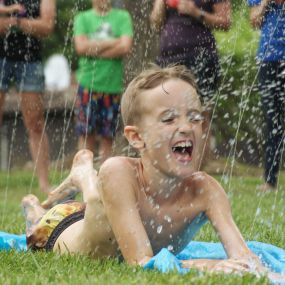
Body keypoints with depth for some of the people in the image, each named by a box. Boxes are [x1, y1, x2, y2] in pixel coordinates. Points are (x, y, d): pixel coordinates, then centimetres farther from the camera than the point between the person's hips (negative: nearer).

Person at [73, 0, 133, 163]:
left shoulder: (122, 17, 5)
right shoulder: (83, 18, 7)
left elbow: (125, 47, -9)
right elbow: (81, 47, -8)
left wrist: (93, 49, -9)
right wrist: (112, 42, -8)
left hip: (113, 84, 0)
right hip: (88, 84, 0)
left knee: (107, 136, 5)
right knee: (86, 134, -1)